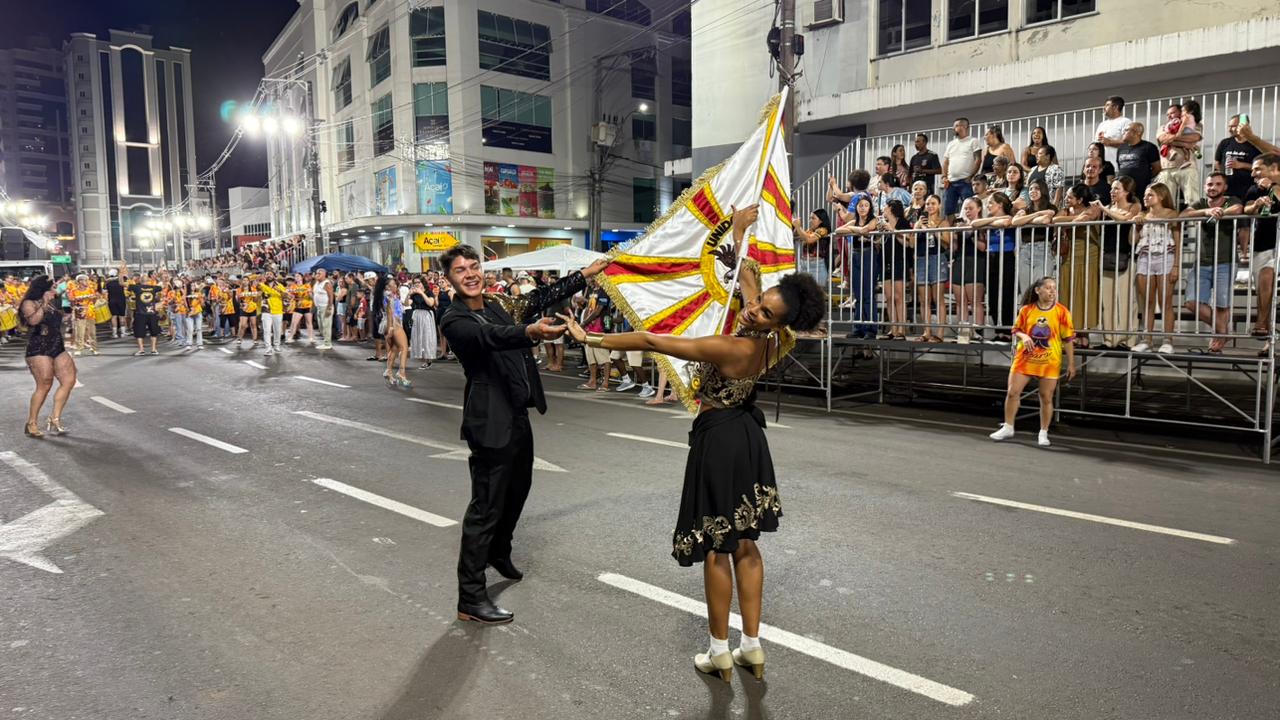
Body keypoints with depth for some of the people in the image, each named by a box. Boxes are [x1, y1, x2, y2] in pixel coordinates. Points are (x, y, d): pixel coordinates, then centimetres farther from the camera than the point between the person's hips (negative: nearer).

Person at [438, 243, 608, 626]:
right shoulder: (454, 320, -14)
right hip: (491, 421, -9)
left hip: (517, 414, 9)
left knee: (518, 487, 25)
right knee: (486, 505, -6)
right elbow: (488, 336, -33)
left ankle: (499, 552, 49)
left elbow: (541, 297, 18)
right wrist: (529, 331, -52)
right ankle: (470, 598, 2)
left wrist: (586, 274, 24)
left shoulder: (499, 305, 9)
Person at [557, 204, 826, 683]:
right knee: (743, 542, 15)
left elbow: (649, 342, -24)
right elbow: (748, 275, 12)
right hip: (748, 435, 8)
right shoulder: (769, 340, -5)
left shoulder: (729, 348, -27)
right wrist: (739, 232, 23)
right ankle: (752, 646, 23)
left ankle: (720, 653, 17)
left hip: (718, 439, -8)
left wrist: (590, 339, -16)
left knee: (716, 546, 4)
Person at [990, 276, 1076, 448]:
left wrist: (1071, 364, -3)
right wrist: (1023, 336, -15)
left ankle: (1043, 434, 18)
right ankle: (1008, 428, 16)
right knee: (1012, 392, 1)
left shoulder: (1062, 312, -6)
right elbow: (1016, 330, 9)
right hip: (1025, 358, 2)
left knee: (1046, 398, 4)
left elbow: (1067, 339, -3)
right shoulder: (1026, 310, -2)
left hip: (1049, 362, -1)